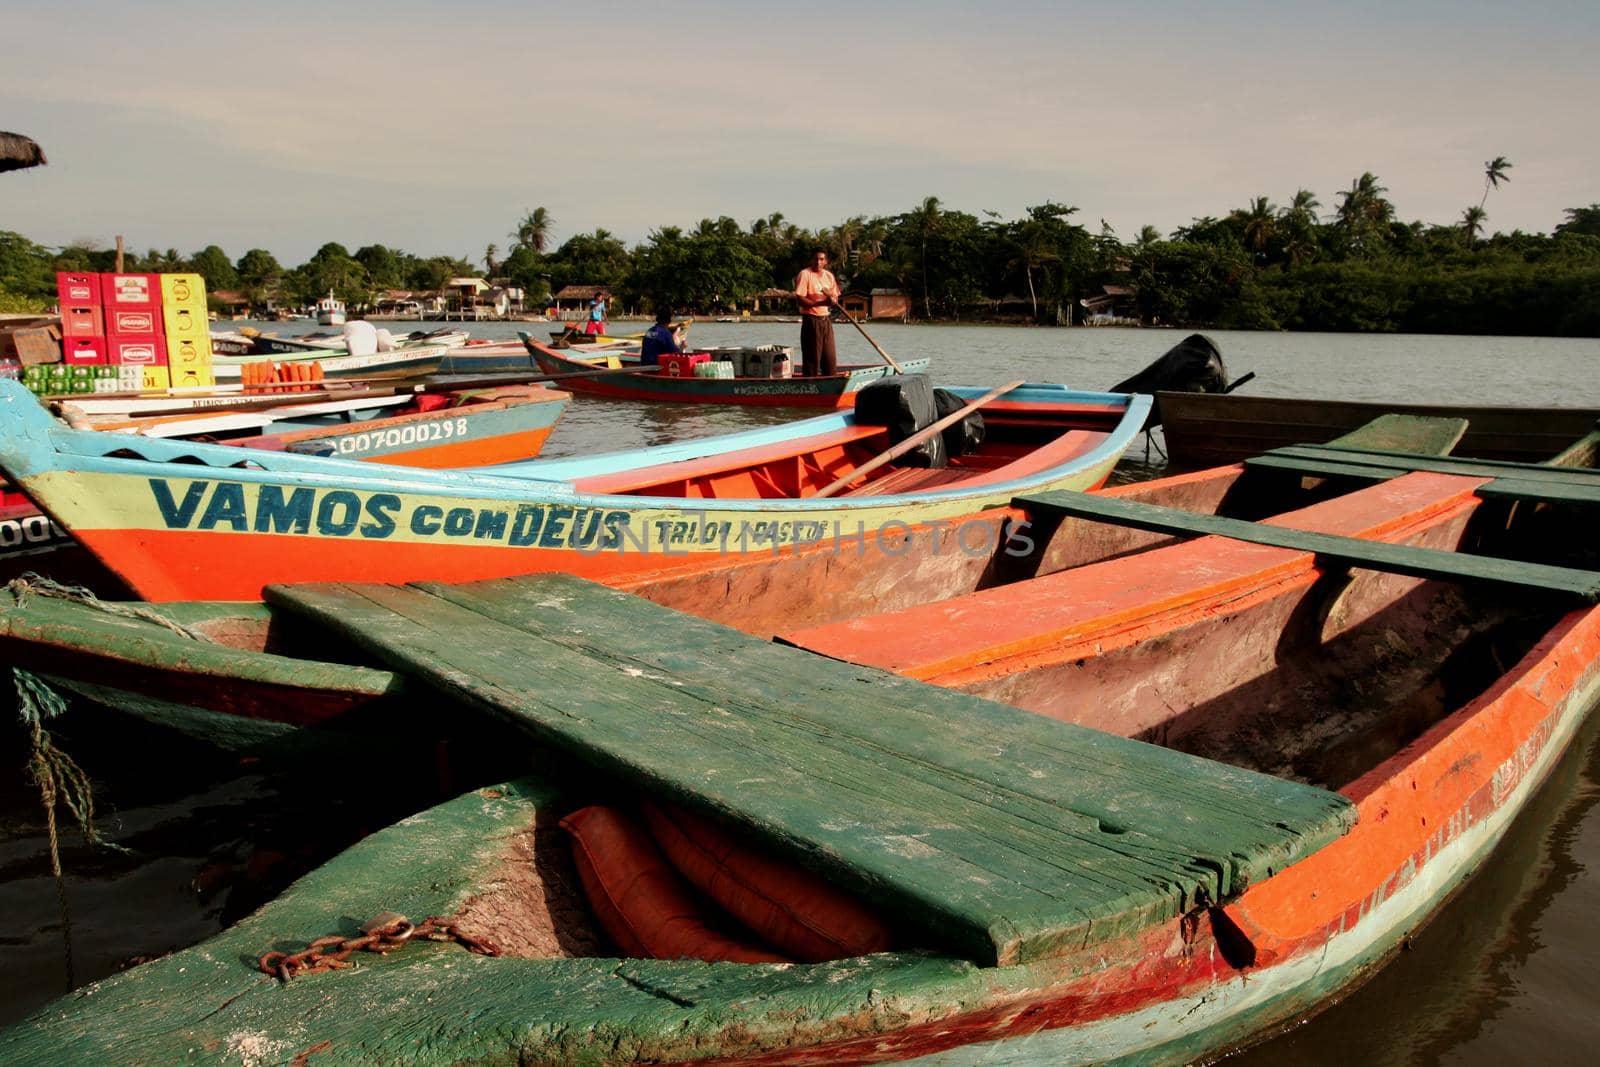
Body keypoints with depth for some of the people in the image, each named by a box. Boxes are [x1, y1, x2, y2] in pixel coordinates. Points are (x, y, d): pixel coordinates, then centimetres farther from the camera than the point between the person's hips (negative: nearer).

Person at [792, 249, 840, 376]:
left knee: (830, 356, 9)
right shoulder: (805, 274, -8)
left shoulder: (829, 275, 11)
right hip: (811, 320, -6)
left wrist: (832, 298, -8)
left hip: (826, 319, 7)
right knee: (812, 357, -5)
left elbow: (835, 296, 16)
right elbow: (800, 299, -16)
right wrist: (820, 303, -25)